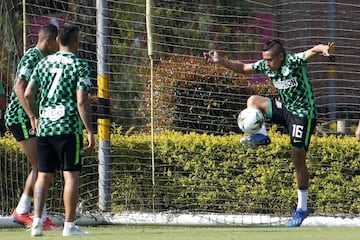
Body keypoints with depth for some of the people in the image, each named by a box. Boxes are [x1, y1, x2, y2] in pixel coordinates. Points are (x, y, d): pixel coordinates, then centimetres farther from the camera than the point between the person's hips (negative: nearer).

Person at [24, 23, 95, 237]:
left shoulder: (45, 63, 10)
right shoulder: (80, 66, -5)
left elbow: (28, 94, 9)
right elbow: (82, 102, -12)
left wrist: (34, 117, 25)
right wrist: (90, 131, -8)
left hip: (44, 127, 5)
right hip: (69, 128, -5)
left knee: (44, 176, 9)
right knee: (71, 175, 0)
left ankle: (37, 221, 1)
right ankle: (69, 225, -2)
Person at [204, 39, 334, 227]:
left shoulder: (294, 62, -22)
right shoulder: (266, 66, -2)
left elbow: (312, 51, -39)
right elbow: (243, 68, 11)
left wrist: (323, 48, -61)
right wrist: (221, 61, 2)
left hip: (303, 114, -7)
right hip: (285, 109, 7)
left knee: (298, 160, -7)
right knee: (253, 101, 0)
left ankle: (302, 208, 1)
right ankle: (261, 136, -11)